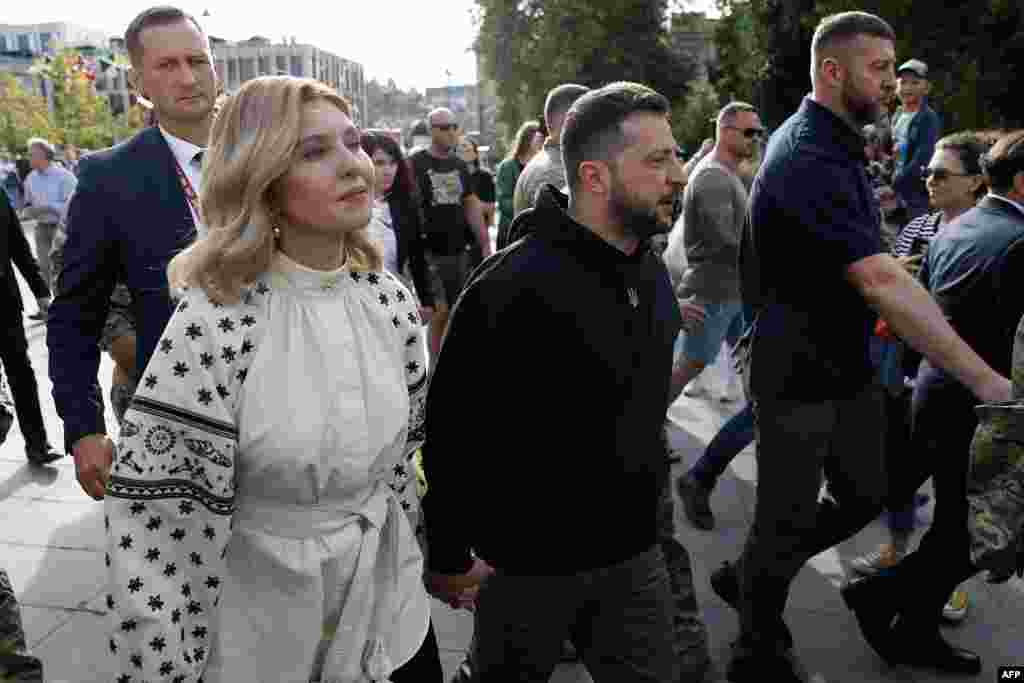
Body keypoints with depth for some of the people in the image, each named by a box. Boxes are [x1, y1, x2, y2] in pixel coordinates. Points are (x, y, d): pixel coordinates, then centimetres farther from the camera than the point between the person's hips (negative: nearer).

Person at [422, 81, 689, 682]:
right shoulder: (516, 285, -25)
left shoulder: (652, 272, 2)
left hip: (634, 553, 7)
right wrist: (449, 557, -14)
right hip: (530, 563, -6)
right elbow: (451, 428, -21)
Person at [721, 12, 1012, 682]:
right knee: (789, 516, 4)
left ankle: (748, 575, 35)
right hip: (796, 372, -9)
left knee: (865, 495, 17)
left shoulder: (831, 142, 10)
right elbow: (882, 282, -32)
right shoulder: (810, 158, -23)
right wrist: (987, 381, -32)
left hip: (845, 358, 9)